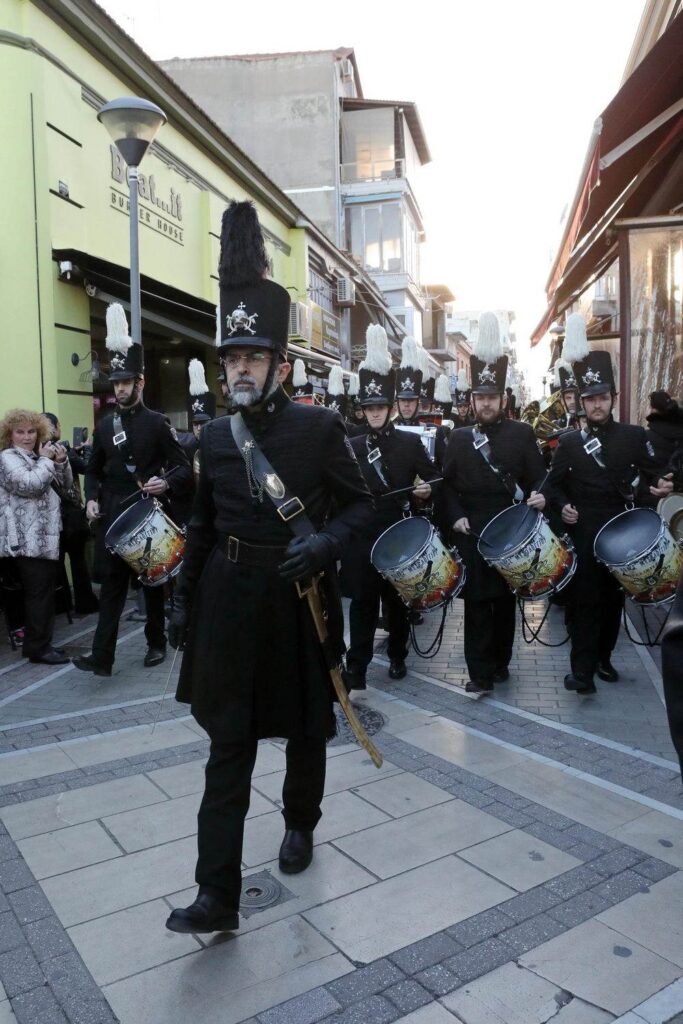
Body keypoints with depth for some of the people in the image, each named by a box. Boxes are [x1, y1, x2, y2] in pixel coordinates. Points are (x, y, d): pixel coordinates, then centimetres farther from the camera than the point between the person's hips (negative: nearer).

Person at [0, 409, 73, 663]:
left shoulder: (37, 457, 19)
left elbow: (65, 485, 16)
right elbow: (29, 485, -23)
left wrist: (61, 462, 0)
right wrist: (46, 460, -11)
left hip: (45, 537, 9)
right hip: (27, 540, -9)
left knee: (44, 591, 11)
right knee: (39, 592, -9)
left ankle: (39, 643, 19)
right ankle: (38, 648, -2)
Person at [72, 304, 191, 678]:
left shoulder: (157, 423, -4)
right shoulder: (104, 425, 7)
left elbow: (184, 467, -5)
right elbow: (94, 470, 15)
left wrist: (165, 483, -25)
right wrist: (92, 499, -2)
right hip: (115, 517, 3)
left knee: (153, 580, 10)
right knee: (112, 583, 2)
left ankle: (156, 644, 26)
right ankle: (102, 656, 1)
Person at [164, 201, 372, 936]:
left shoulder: (320, 427, -6)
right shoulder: (214, 436, 4)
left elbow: (359, 504, -2)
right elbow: (202, 524, 11)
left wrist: (324, 544, -21)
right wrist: (184, 599, 11)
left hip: (299, 597, -2)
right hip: (230, 599, 2)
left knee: (304, 725, 16)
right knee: (228, 742, 4)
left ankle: (300, 824, 44)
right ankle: (218, 894, 13)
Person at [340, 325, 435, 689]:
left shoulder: (411, 442, 2)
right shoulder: (352, 446, 6)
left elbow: (432, 479, 5)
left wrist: (426, 491, -15)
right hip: (362, 534, 1)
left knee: (397, 598, 11)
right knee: (362, 601, 1)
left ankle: (397, 656, 28)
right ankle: (356, 667, 5)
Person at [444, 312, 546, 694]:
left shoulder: (523, 433, 4)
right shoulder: (459, 437, 8)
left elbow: (538, 476, 2)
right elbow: (448, 482, 7)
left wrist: (538, 496, -19)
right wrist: (456, 516, -6)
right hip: (471, 531, 1)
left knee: (505, 596, 10)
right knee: (476, 599, 0)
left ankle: (500, 661, 25)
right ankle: (481, 673, 6)